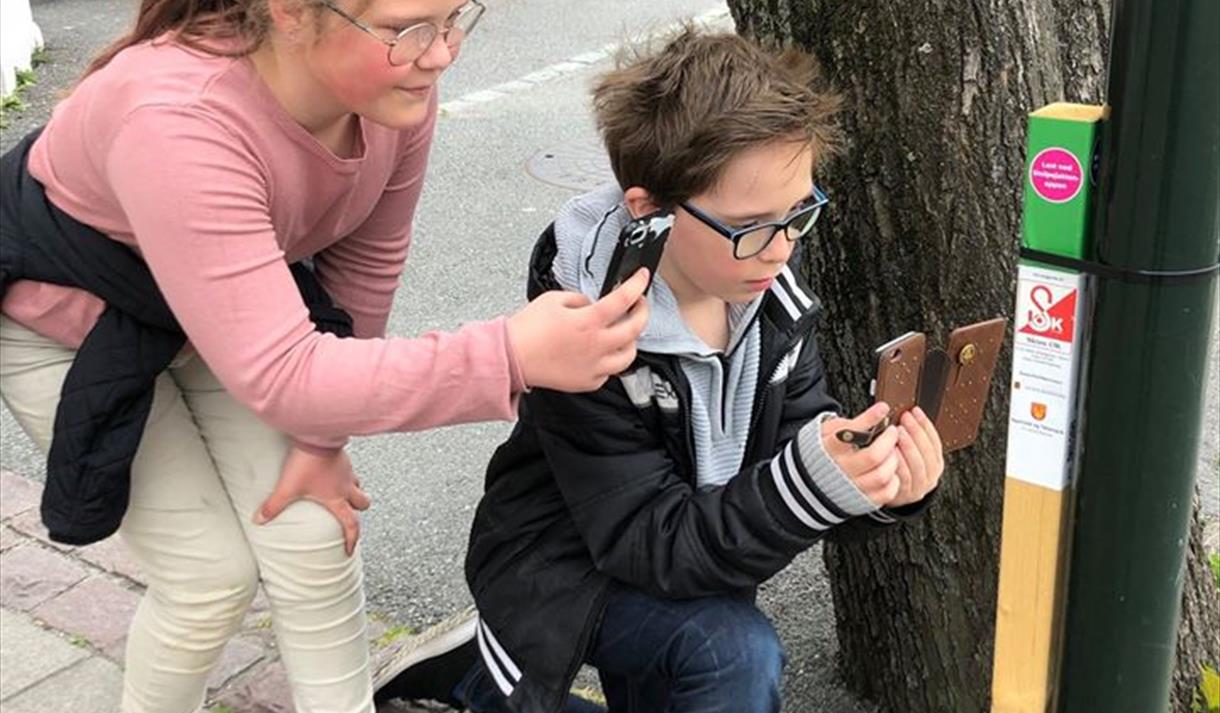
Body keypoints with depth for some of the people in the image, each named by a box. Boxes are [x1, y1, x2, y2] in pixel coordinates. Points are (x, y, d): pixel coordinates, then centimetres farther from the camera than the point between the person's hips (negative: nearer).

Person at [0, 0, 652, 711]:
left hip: (225, 299, 5)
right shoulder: (177, 125, -42)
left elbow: (366, 257, -7)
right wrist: (513, 356, -50)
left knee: (315, 538, -3)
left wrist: (321, 436, -3)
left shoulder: (395, 85, -24)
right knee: (213, 572, -3)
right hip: (65, 315, -4)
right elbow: (279, 376, -43)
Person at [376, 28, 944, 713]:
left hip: (692, 566, 7)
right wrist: (814, 481, -45)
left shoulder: (770, 285, -15)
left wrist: (876, 481, -32)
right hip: (565, 570, -7)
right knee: (738, 654, -30)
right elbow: (650, 545, -31)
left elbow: (803, 435, -8)